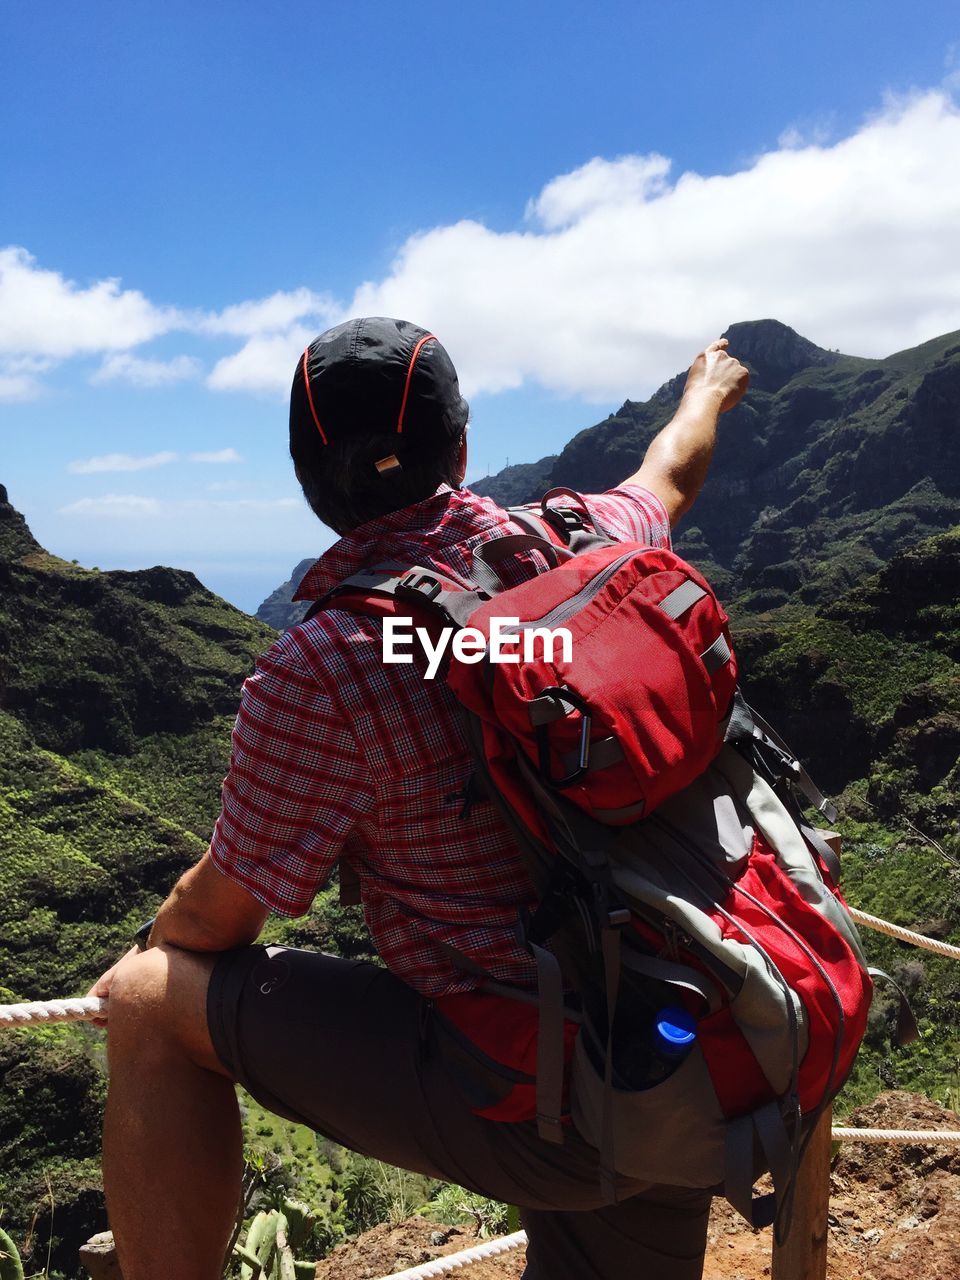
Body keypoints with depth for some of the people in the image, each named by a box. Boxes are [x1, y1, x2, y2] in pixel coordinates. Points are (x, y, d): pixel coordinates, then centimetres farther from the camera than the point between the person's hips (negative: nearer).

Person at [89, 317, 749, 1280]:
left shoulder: (317, 670, -19)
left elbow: (218, 917, -6)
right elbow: (670, 476, 23)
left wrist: (152, 951, 18)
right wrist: (708, 389, 46)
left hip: (534, 1108, -6)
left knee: (155, 1007, 1)